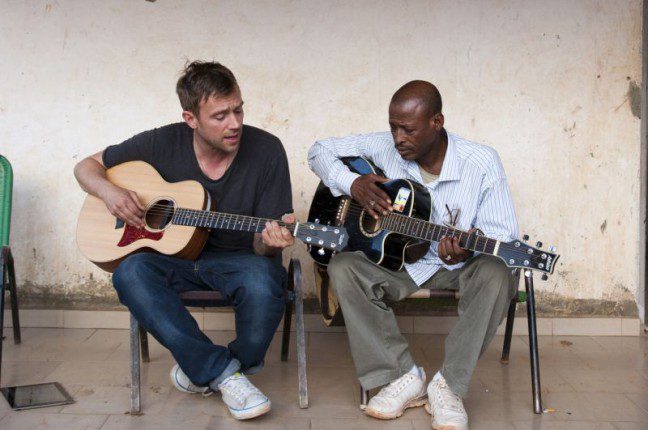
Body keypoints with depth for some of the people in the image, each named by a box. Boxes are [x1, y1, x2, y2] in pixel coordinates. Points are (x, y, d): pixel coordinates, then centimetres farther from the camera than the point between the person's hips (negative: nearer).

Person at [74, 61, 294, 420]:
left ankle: (208, 369, -6)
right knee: (131, 271, -30)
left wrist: (270, 242, -34)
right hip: (174, 256, 2)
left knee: (262, 281, -36)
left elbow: (262, 245, -9)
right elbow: (86, 167, 6)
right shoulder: (162, 144, -6)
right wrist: (108, 191, -16)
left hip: (238, 259, -2)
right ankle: (222, 372, -24)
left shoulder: (266, 150, -11)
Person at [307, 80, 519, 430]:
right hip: (398, 264, 2)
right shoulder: (384, 148, -5)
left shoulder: (481, 162, -13)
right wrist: (353, 183, -13)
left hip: (459, 267, -2)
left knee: (495, 274, -35)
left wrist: (468, 249, -34)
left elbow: (505, 234, -11)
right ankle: (404, 377, -19)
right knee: (342, 267, -26)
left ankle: (449, 387, -24)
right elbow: (320, 150, 6)